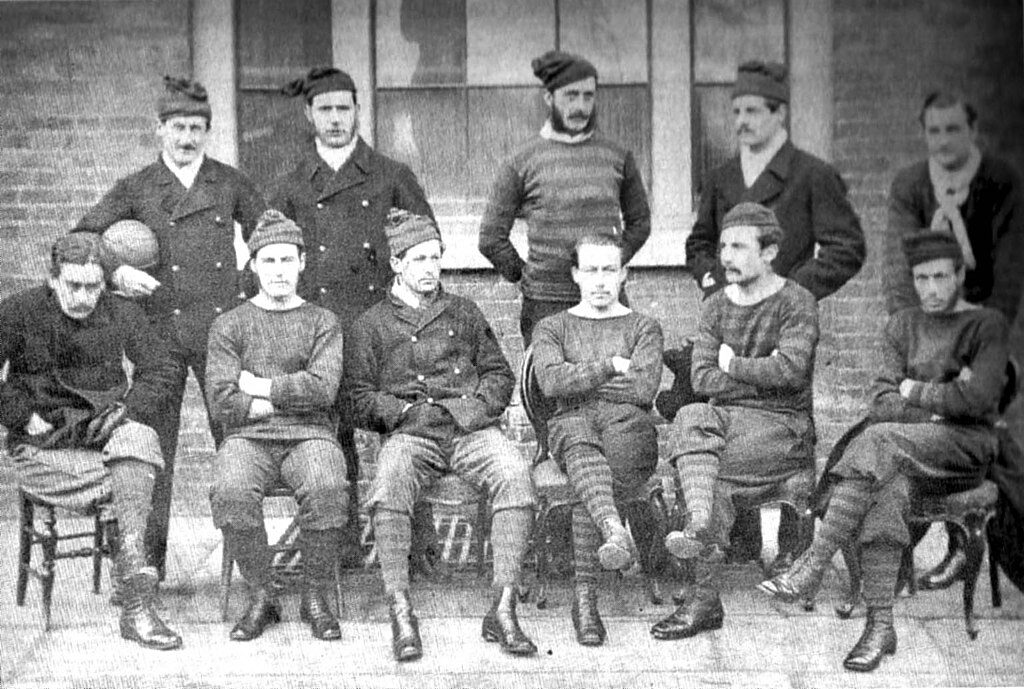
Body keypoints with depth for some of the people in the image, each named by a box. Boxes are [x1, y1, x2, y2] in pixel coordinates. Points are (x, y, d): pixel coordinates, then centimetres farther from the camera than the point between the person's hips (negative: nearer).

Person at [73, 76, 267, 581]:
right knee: (156, 446, 1)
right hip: (159, 330, -1)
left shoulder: (230, 184, 9)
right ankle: (152, 558, 8)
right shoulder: (136, 189, 5)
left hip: (221, 329, 1)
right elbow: (79, 240, 2)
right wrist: (117, 272, -15)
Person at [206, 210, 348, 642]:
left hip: (310, 435, 0)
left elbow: (323, 389, -4)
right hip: (248, 438, 0)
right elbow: (222, 403, 0)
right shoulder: (229, 325, 13)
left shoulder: (322, 322, 14)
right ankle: (261, 597, -13)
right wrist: (292, 396, -2)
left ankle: (315, 596, -13)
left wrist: (260, 387, -3)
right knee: (230, 492, -33)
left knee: (327, 488, -34)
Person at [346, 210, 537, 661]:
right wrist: (404, 412, -7)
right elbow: (360, 396, 11)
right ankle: (400, 614, -37)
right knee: (388, 482, -37)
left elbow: (499, 373, 24)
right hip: (410, 433, -1)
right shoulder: (372, 325, 17)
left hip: (472, 428, 2)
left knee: (515, 474, -32)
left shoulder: (464, 313, 25)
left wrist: (481, 402, 2)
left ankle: (503, 610, -34)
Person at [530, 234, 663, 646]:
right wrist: (610, 367, -4)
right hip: (570, 424, 0)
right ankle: (617, 531, -68)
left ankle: (585, 595, -42)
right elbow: (551, 382, 1)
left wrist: (577, 381, 3)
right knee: (583, 449, -41)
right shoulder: (552, 328, 25)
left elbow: (644, 388, 1)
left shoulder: (643, 328, 23)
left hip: (630, 426, 0)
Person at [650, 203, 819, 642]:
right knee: (690, 418, -30)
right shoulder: (716, 306, 16)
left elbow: (791, 370, -16)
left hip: (781, 425, -4)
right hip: (725, 417, 4)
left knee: (716, 474, -27)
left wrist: (732, 365, -4)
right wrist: (762, 375, -7)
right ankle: (700, 528, -48)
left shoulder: (796, 302, 0)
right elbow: (703, 379, 3)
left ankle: (703, 600, -25)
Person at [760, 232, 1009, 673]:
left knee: (878, 441, -33)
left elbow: (979, 400, -10)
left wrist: (914, 392, -1)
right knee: (887, 487, -34)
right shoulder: (902, 326, 19)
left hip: (968, 444, -3)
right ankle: (880, 625, -37)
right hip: (909, 450, 3)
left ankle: (813, 565, -36)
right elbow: (880, 406, 7)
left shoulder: (987, 325, 5)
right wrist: (940, 403, -7)